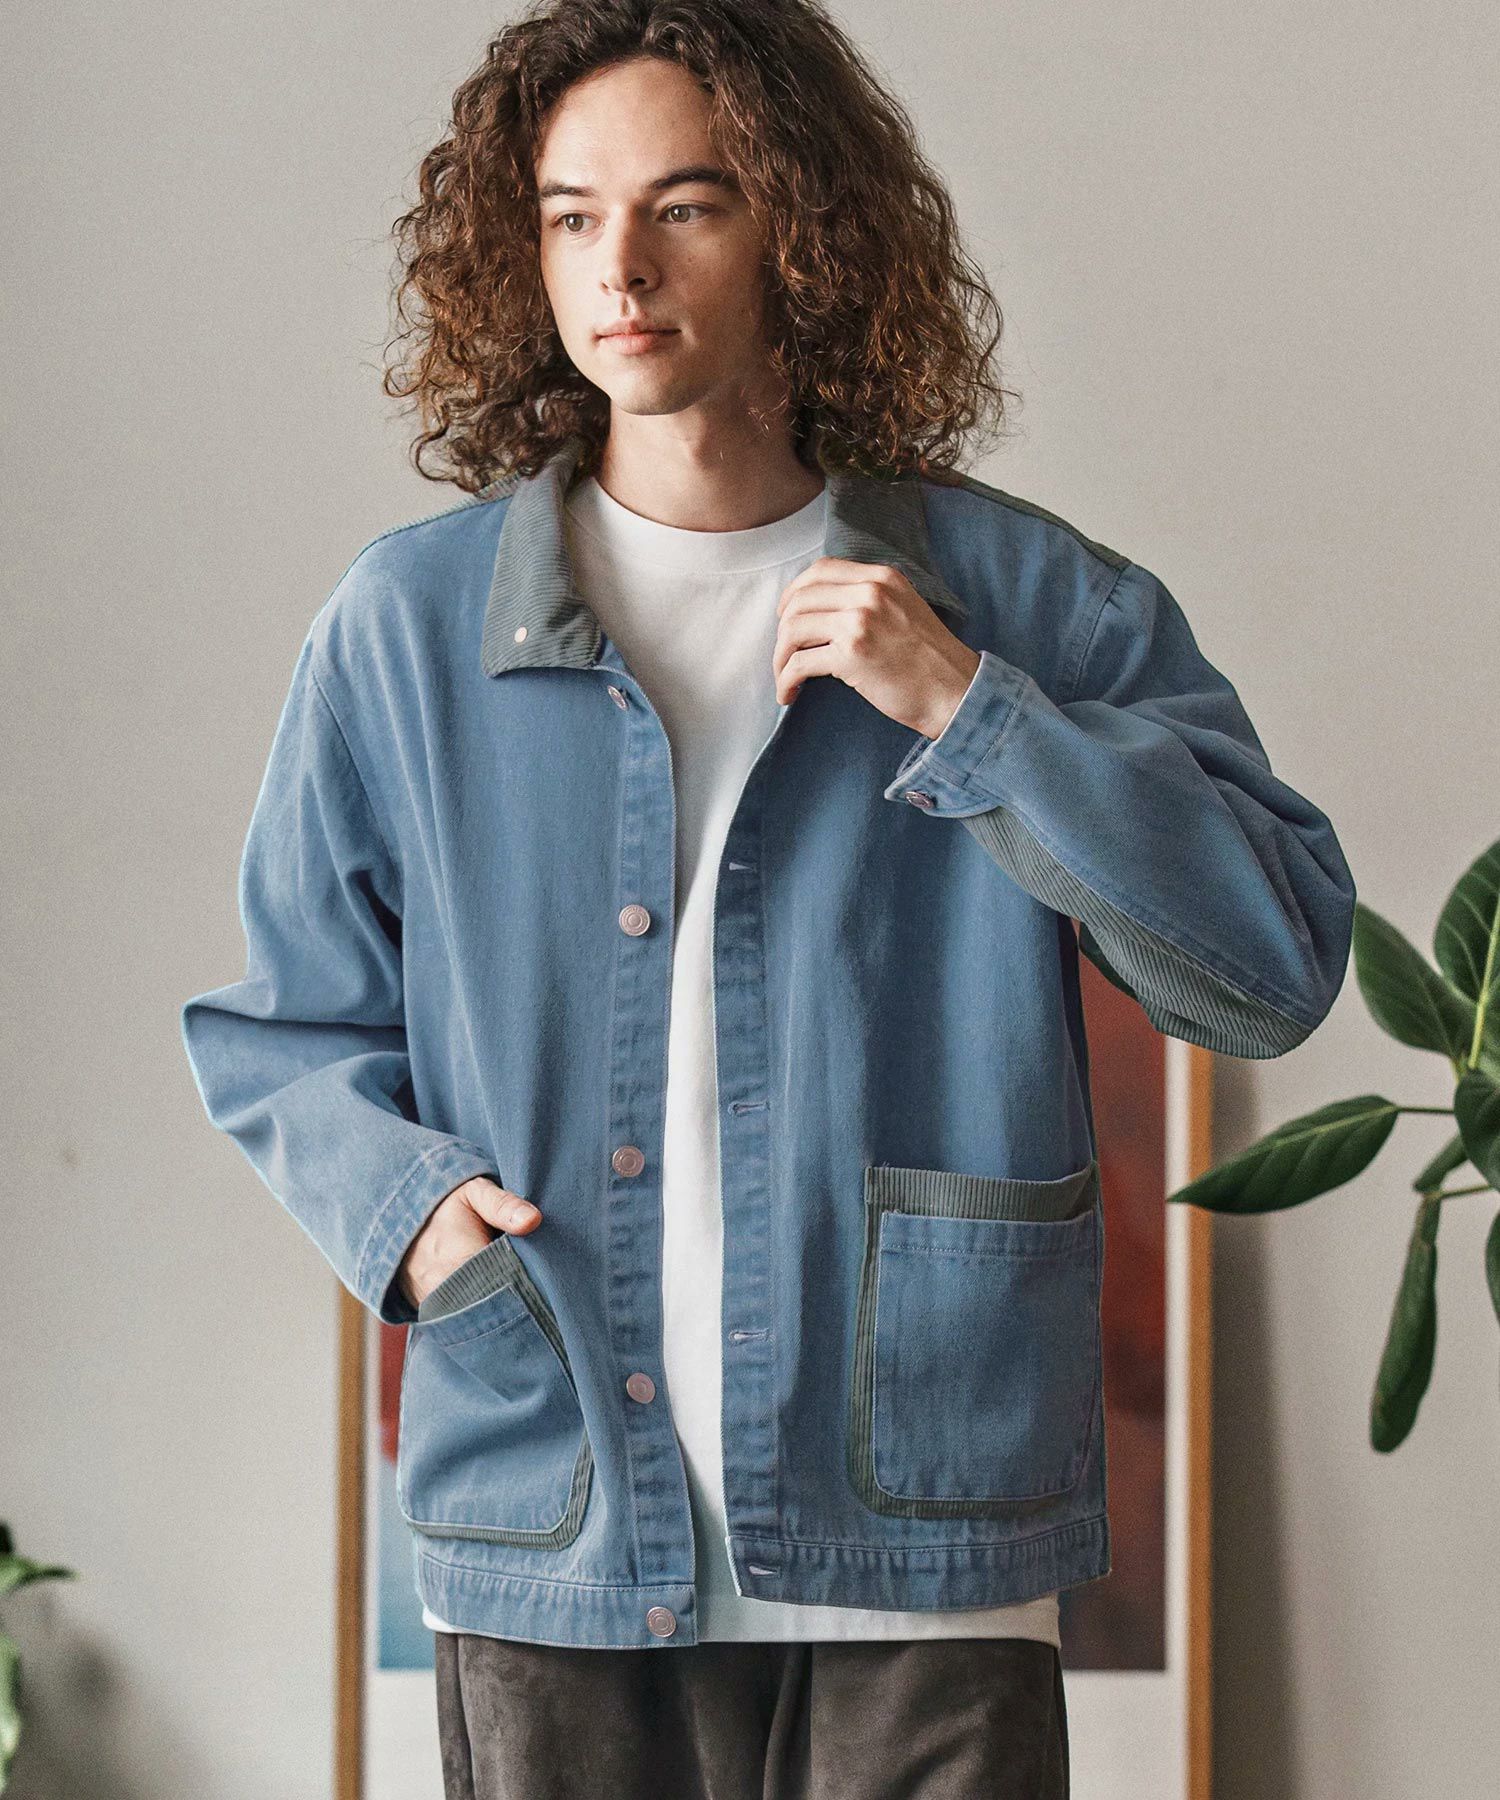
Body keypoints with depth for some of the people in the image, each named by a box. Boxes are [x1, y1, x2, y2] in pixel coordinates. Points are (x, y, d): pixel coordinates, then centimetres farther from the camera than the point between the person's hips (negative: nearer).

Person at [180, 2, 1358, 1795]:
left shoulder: (1032, 604, 4)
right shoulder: (406, 625, 6)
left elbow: (1279, 968, -2)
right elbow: (281, 1024, 14)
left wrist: (964, 710, -10)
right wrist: (400, 1195, -7)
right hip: (549, 1546, 1)